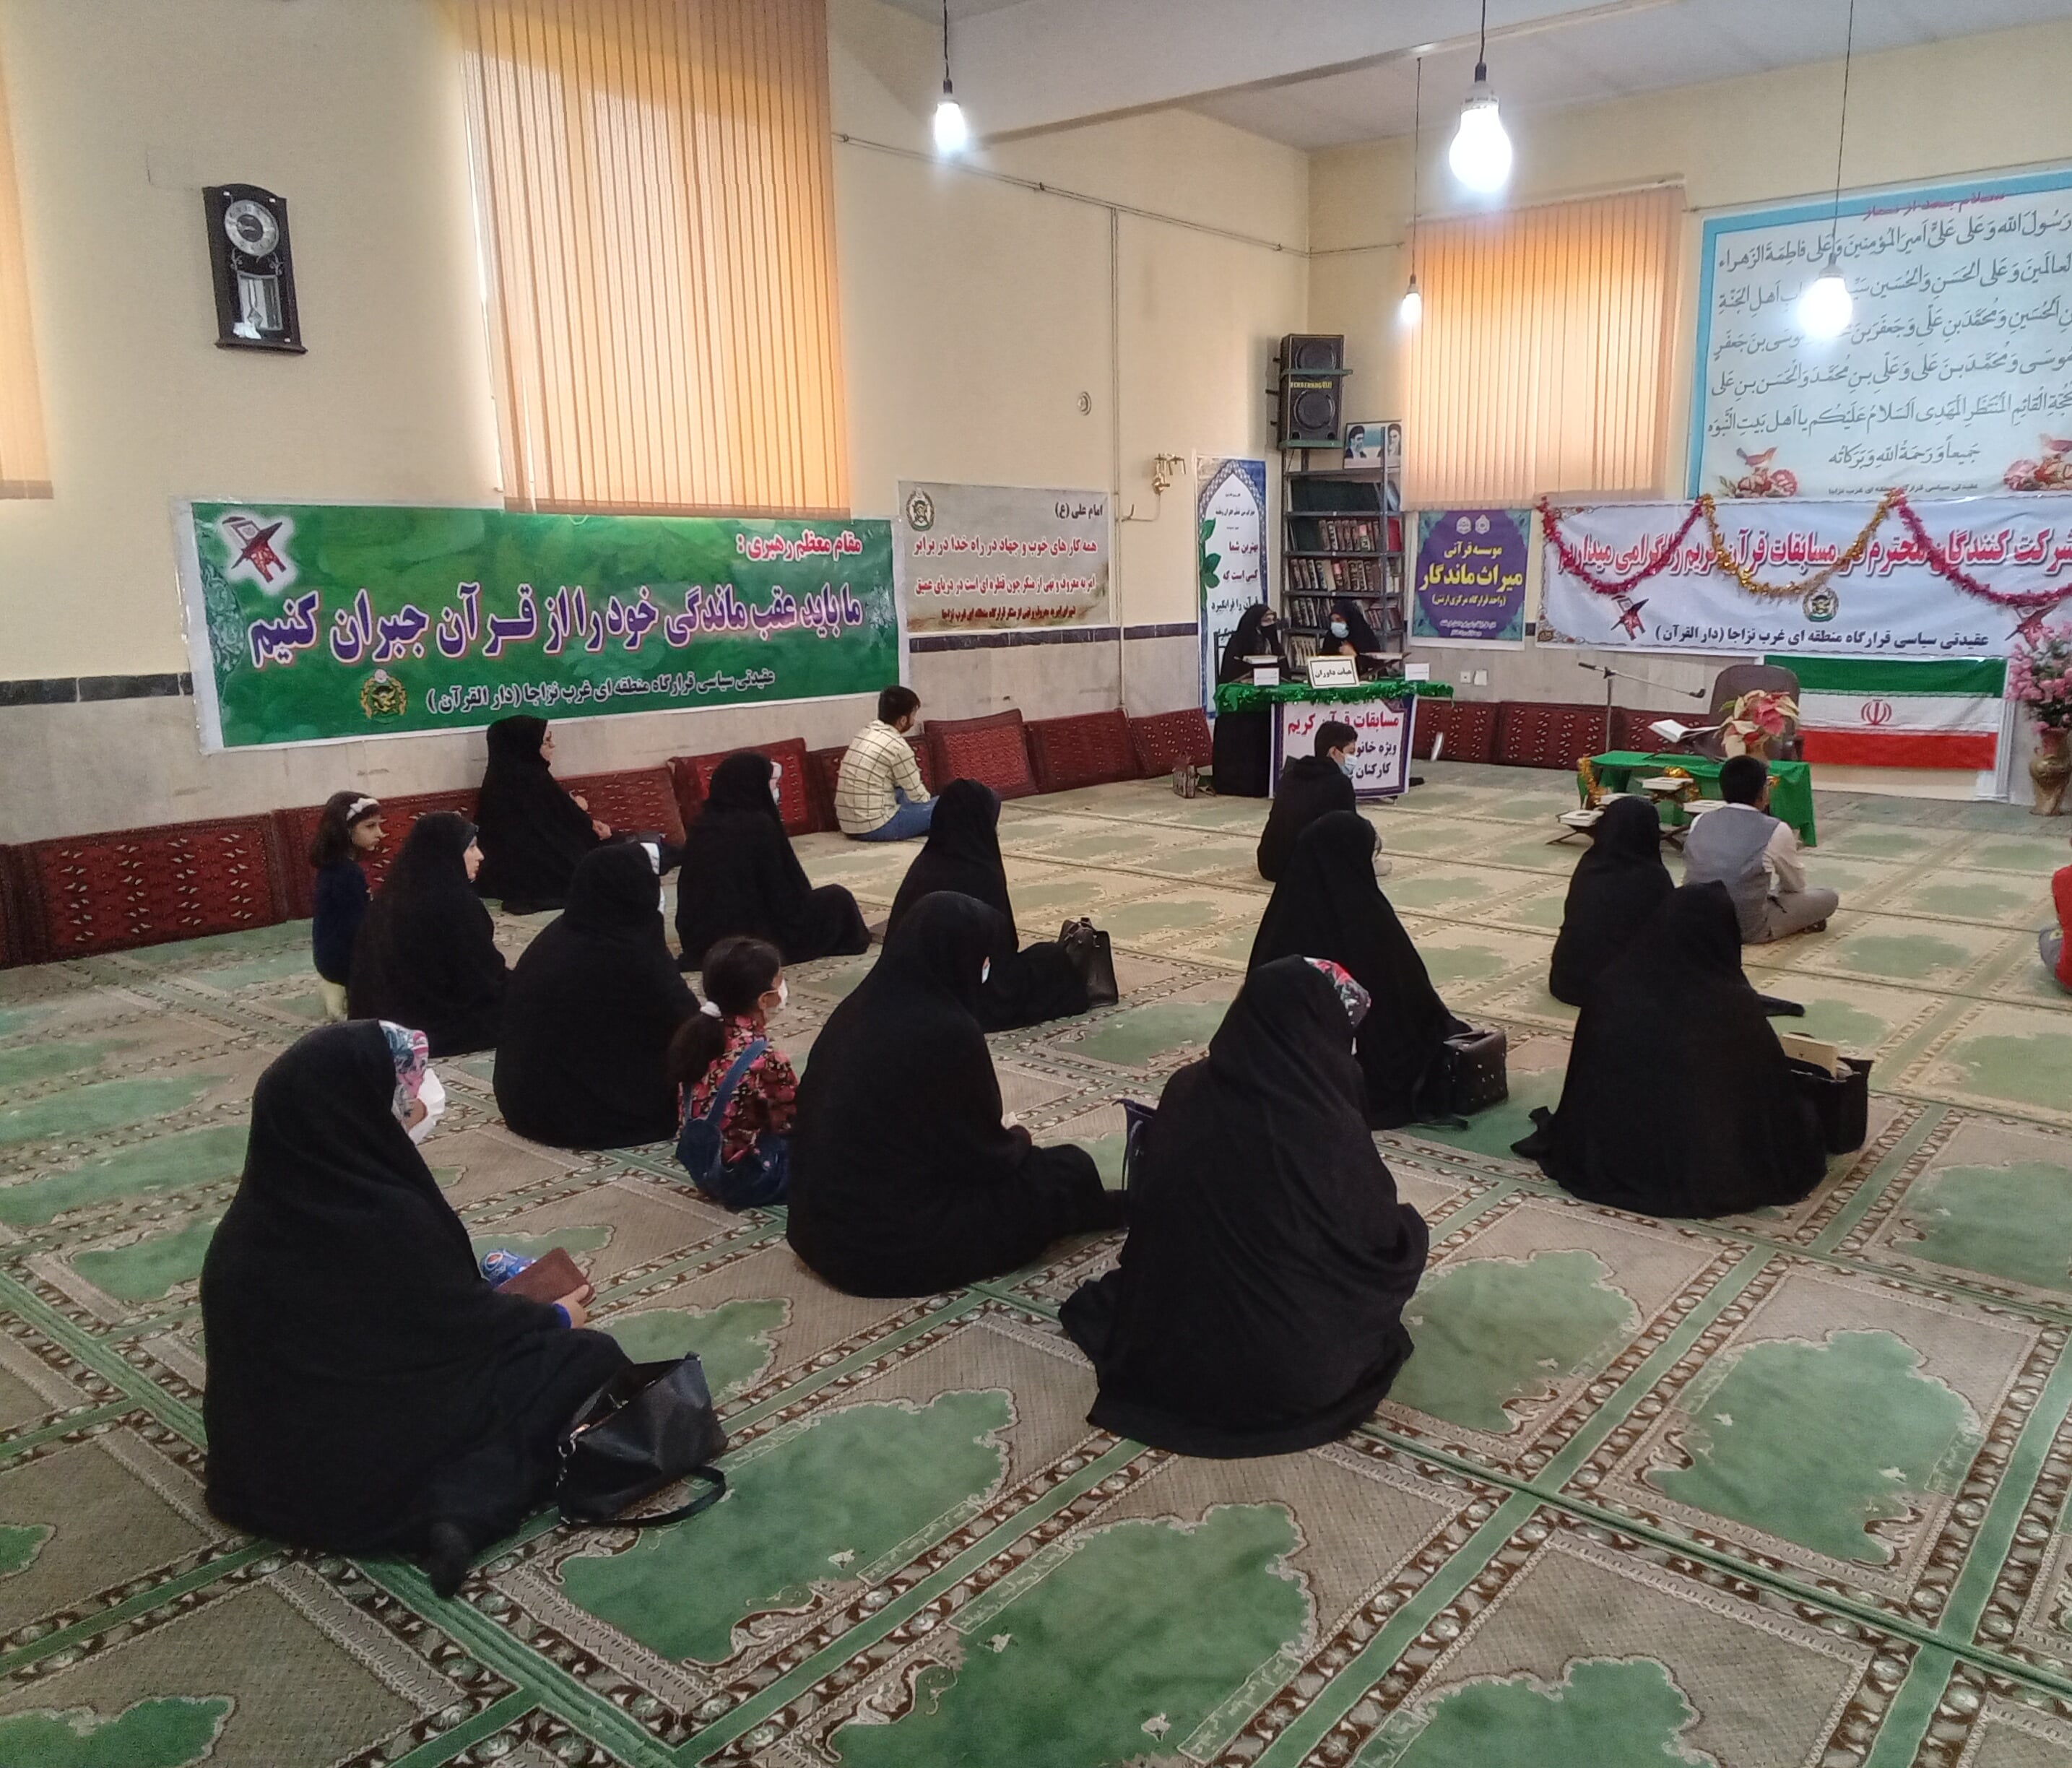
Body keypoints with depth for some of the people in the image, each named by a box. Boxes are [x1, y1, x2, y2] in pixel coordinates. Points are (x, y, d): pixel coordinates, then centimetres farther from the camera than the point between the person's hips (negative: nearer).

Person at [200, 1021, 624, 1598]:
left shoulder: (265, 1207, -3)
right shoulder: (383, 1219, -26)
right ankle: (463, 1507, -12)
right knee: (589, 1358, 2)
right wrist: (556, 1318, 7)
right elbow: (461, 1322, -11)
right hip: (361, 1466, -8)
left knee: (532, 1341, 21)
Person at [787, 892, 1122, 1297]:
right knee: (1071, 1170, 6)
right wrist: (1019, 1138, 13)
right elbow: (986, 1156, -10)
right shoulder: (948, 1032, -20)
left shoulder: (858, 1010, 2)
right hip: (895, 1242, -8)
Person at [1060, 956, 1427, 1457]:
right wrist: (1405, 1235, 11)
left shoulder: (1186, 1091, -12)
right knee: (1409, 1232, 17)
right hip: (1298, 1370, -5)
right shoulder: (1329, 1127, -26)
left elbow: (1149, 1214, 3)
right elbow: (1383, 1242, -12)